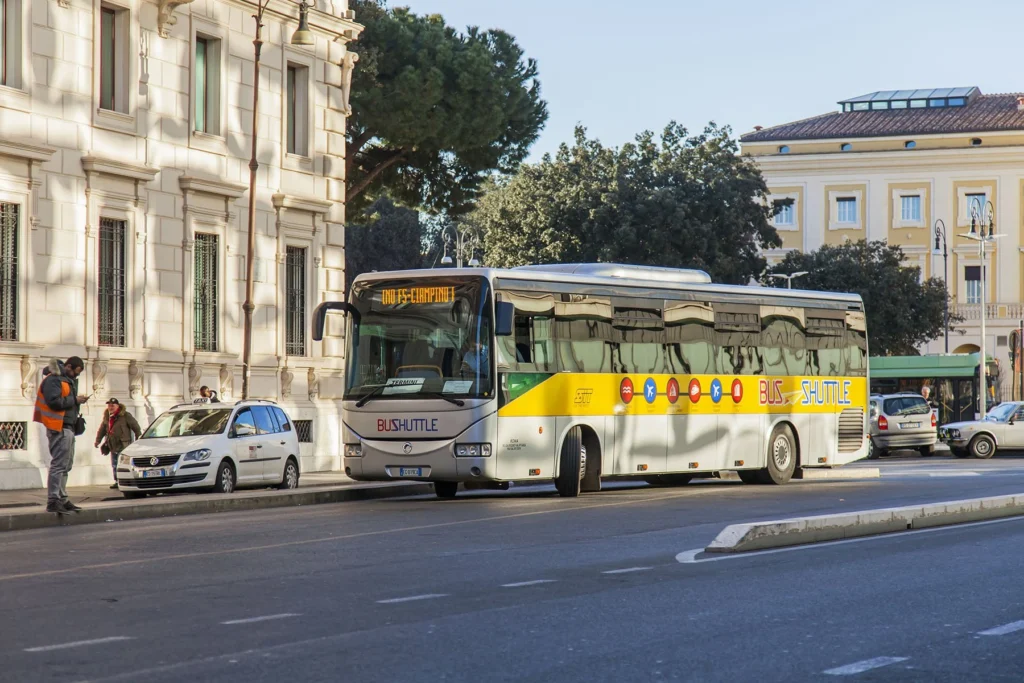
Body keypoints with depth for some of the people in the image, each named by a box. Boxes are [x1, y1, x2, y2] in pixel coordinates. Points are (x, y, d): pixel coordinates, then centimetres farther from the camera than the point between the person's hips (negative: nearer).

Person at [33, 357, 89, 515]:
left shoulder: (67, 379, 20)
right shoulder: (53, 380, -11)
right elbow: (55, 402, -22)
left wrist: (77, 400, 5)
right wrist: (74, 400, -14)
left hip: (68, 427, 11)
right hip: (60, 428, -11)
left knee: (66, 465, 15)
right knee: (59, 464, -13)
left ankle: (62, 499, 21)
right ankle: (53, 501, -15)